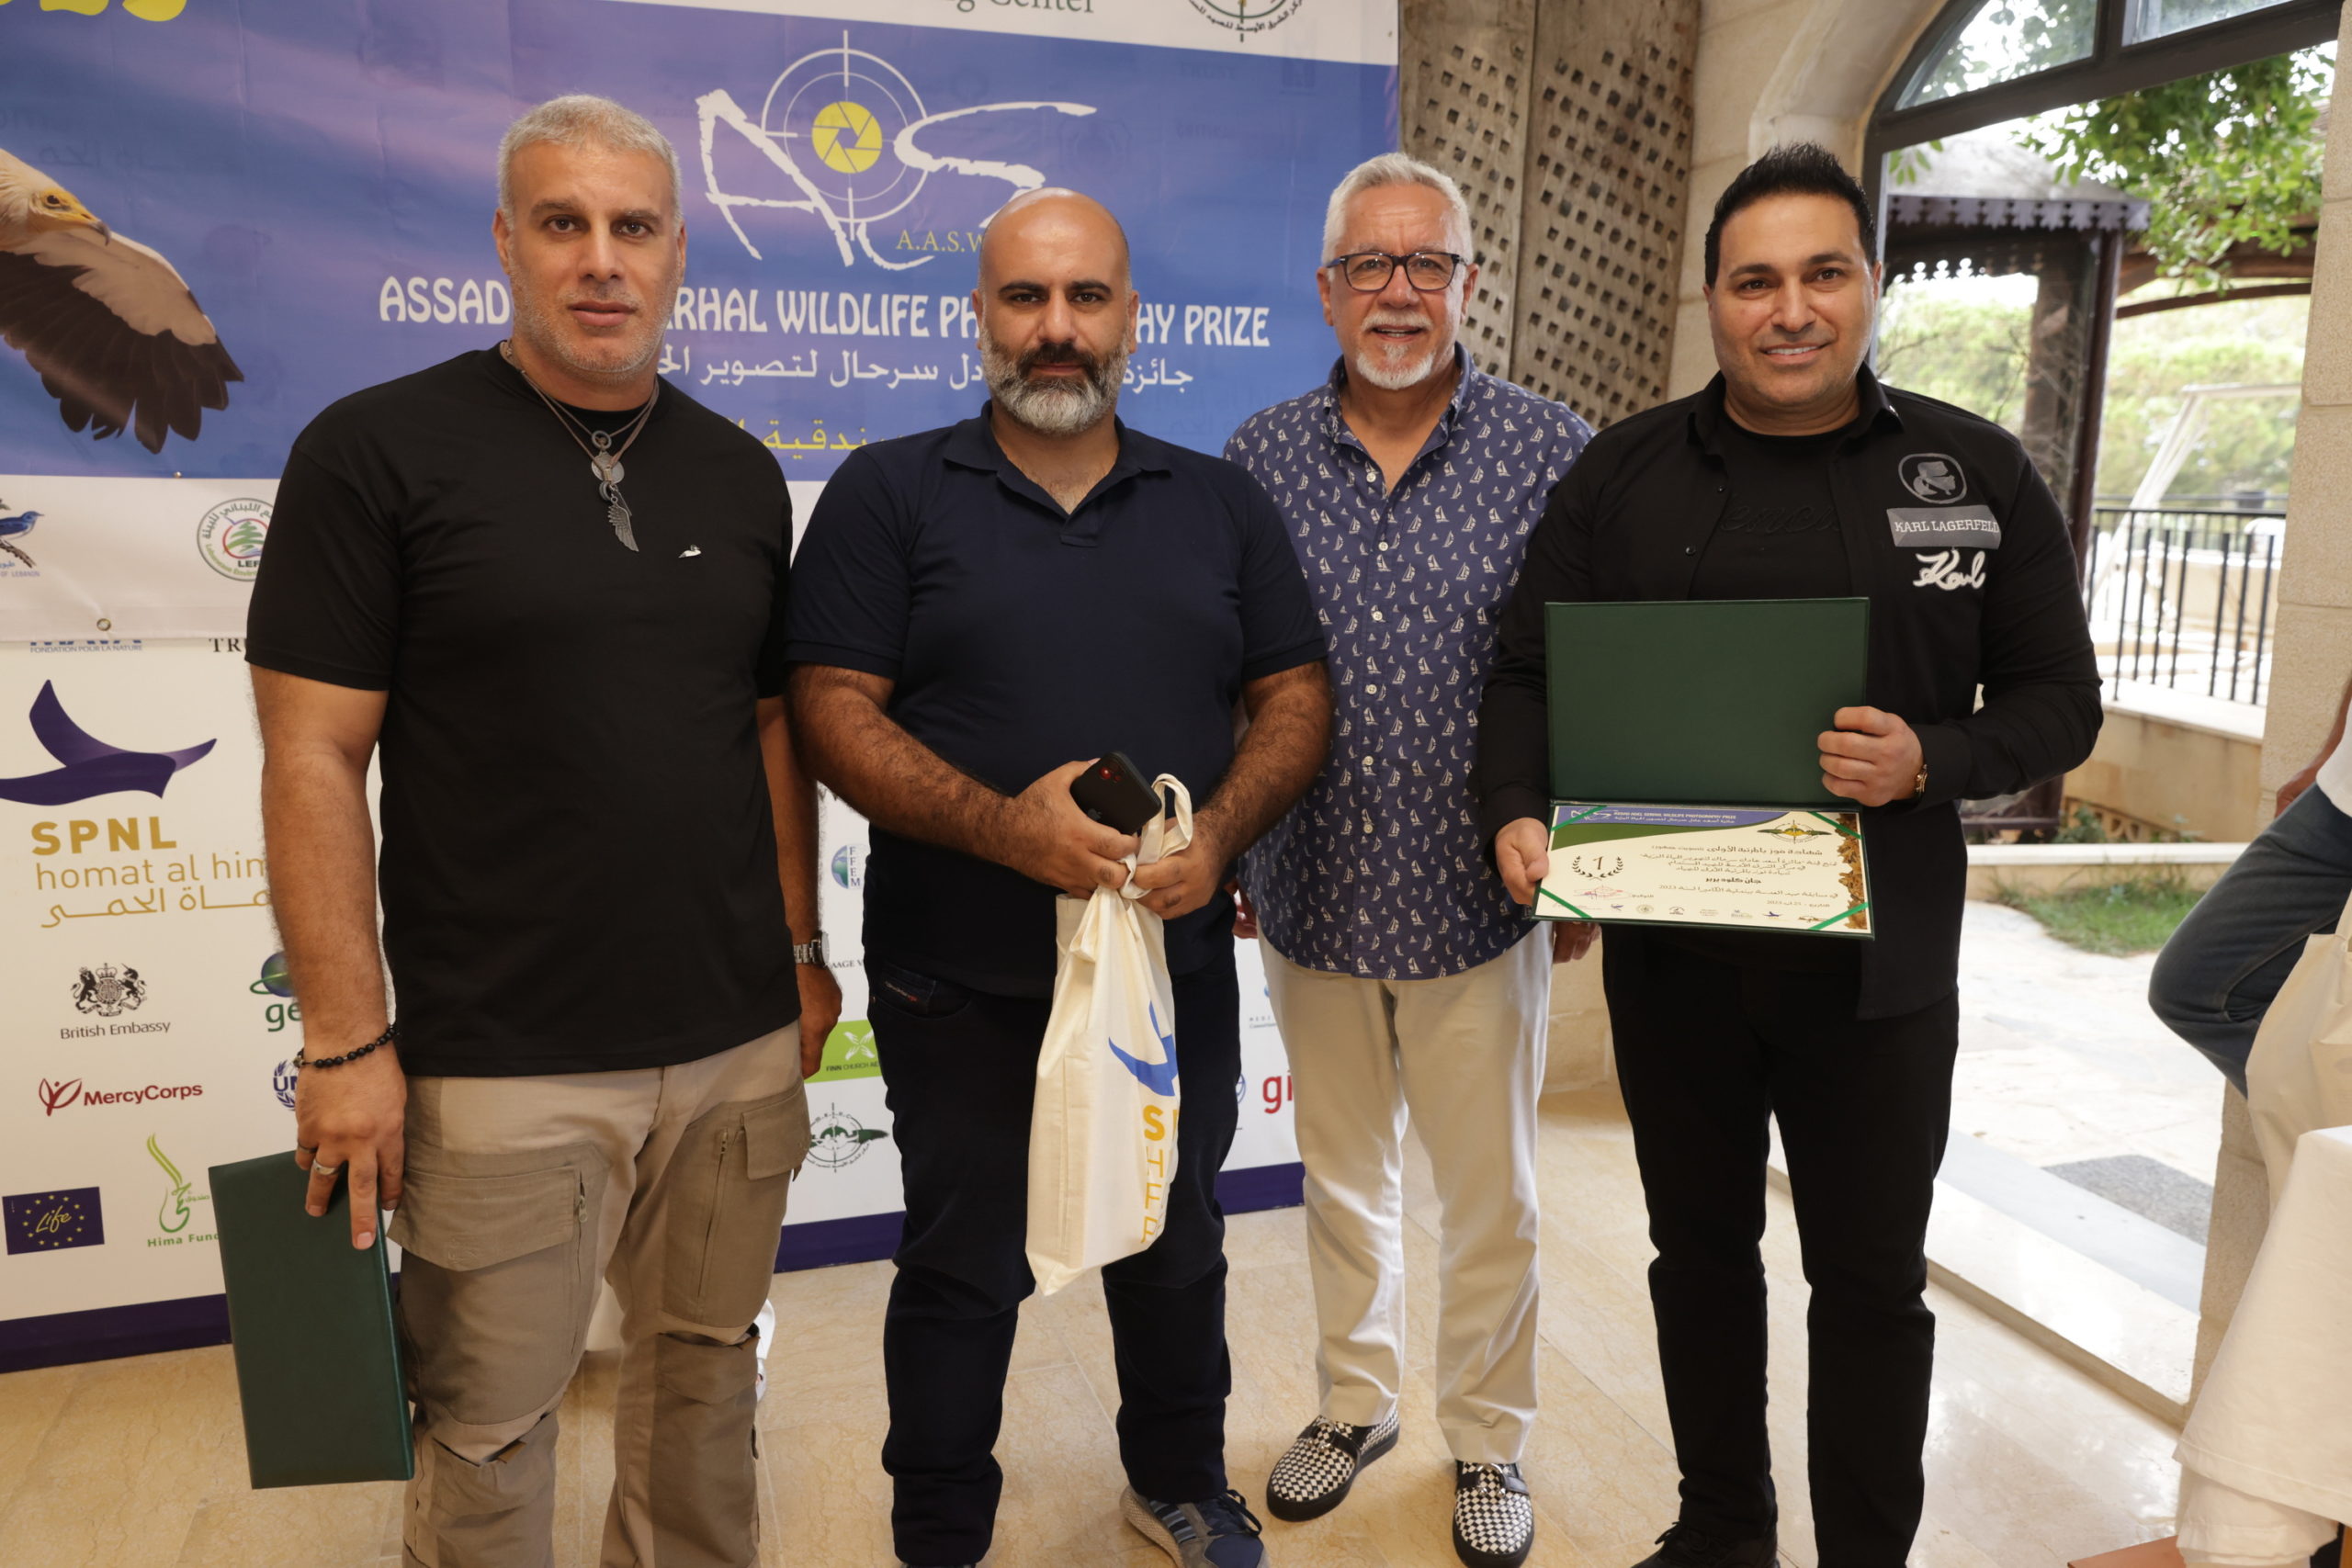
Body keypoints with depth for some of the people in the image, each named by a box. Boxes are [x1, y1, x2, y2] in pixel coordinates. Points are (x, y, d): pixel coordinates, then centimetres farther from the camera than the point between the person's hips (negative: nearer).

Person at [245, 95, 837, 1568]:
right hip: (503, 1061, -4)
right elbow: (314, 757, -8)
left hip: (739, 1041, 5)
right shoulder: (378, 449, -6)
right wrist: (347, 1042, -11)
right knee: (488, 1422, 10)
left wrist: (802, 946, 11)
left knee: (708, 1365, 18)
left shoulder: (739, 472, 8)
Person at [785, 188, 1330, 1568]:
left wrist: (1218, 836, -15)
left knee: (1178, 1243, 21)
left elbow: (1297, 699, 4)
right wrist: (1002, 824, -24)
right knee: (963, 1270, 13)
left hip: (1177, 960, 3)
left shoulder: (1221, 504, 6)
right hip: (961, 982, -2)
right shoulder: (890, 494, -3)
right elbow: (834, 711, -10)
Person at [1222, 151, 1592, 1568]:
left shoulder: (1553, 454, -6)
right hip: (1310, 905, 2)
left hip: (1477, 908, -2)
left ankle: (1490, 1440, 36)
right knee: (1342, 1177, 20)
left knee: (1494, 1198, 13)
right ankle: (1356, 1402, 42)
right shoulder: (1261, 458, 1)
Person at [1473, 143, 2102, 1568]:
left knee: (1873, 1280, 12)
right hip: (1669, 952, 2)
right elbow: (1531, 676, 2)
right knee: (1701, 1250, 18)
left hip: (1877, 965, -1)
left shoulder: (1980, 473, -1)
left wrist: (1933, 760, -18)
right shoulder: (1624, 473, 1)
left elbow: (2060, 698, 1)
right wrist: (1519, 811, -16)